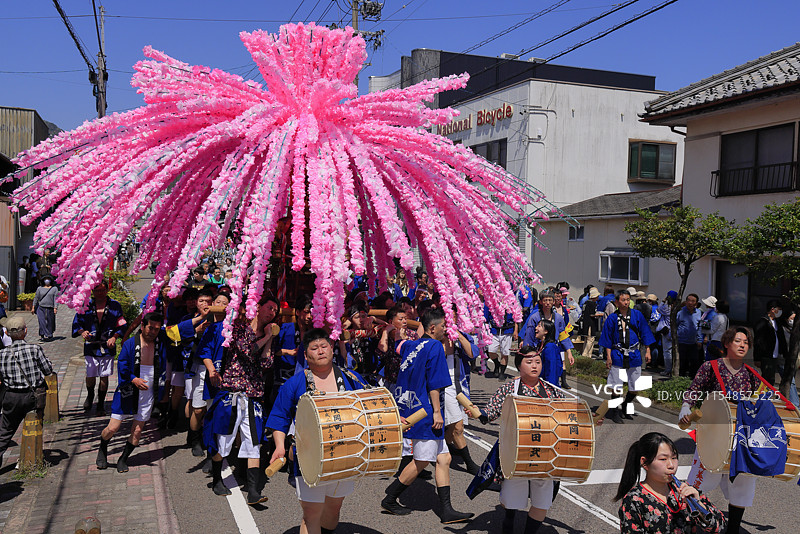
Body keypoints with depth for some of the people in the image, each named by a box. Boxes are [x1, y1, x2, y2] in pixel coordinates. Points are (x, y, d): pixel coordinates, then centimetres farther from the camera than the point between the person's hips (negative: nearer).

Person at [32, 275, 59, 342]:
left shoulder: (54, 289, 8)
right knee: (42, 322, -12)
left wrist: (55, 308, -10)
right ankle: (42, 335, -13)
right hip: (41, 308, 1)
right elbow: (36, 298, 14)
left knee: (49, 323, 3)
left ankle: (49, 336, 14)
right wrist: (33, 308, 9)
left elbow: (56, 299, 1)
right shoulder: (39, 288, 13)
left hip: (50, 309, -1)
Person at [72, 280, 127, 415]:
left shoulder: (115, 306, 1)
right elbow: (76, 323, 6)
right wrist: (82, 332, -14)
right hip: (90, 346, 0)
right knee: (90, 375, 4)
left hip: (108, 346, 0)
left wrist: (114, 337, -10)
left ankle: (101, 404, 19)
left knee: (104, 376, 4)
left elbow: (122, 325, 5)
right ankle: (90, 396, 35)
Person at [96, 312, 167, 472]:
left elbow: (162, 369, 13)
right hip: (127, 392, -2)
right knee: (112, 428, -1)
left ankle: (123, 459, 24)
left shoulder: (161, 345, 2)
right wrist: (134, 379, -20)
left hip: (148, 394, 2)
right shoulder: (130, 344, -6)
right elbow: (122, 367, -7)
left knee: (137, 431, 4)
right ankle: (102, 450, 29)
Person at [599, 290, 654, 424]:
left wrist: (647, 351, 4)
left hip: (634, 356, 2)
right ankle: (614, 412, 14)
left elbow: (644, 333, 8)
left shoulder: (637, 315, 3)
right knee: (616, 388, -4)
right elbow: (607, 339, 4)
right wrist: (608, 356, -1)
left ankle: (625, 409, 30)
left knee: (634, 388, 7)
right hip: (617, 356, -2)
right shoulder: (612, 318, 0)